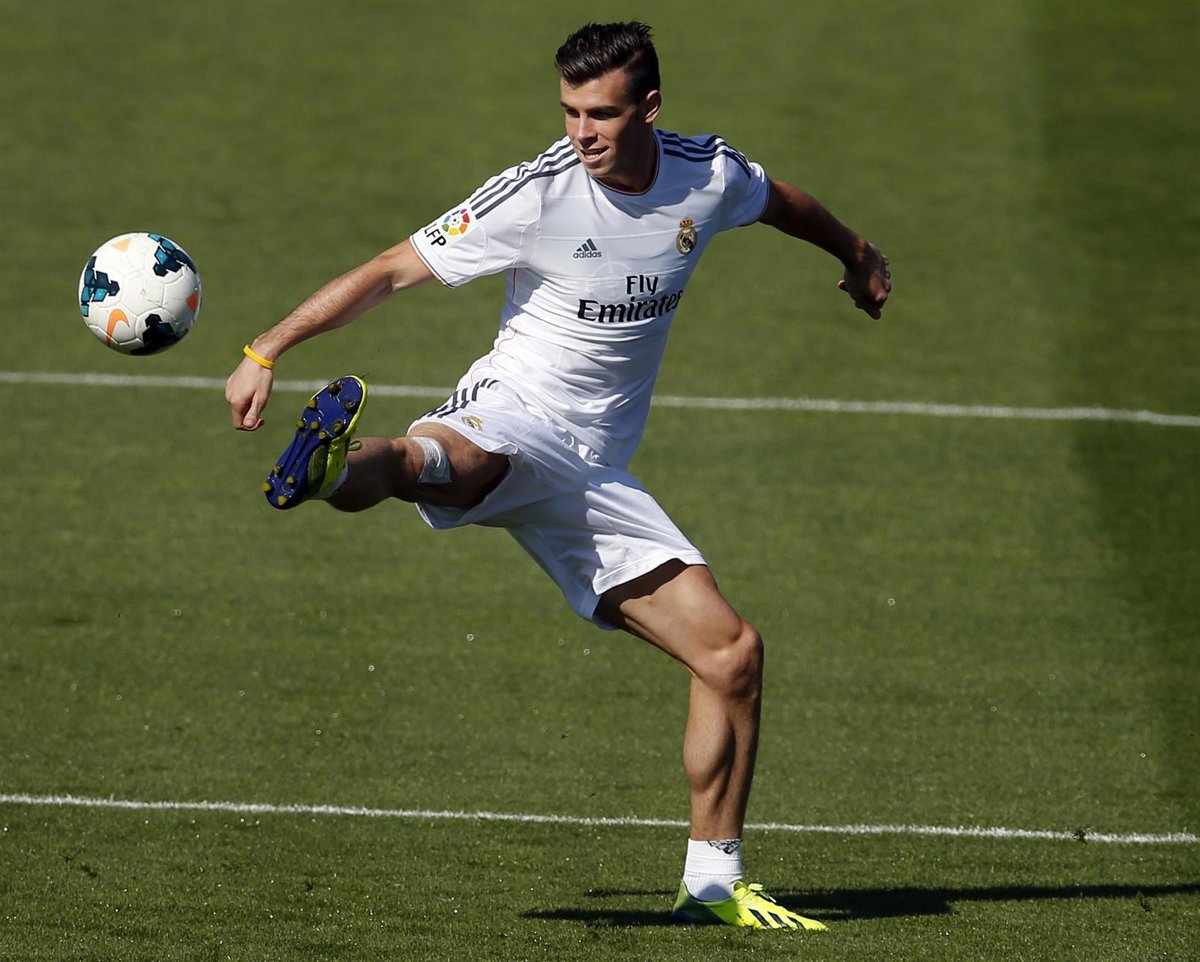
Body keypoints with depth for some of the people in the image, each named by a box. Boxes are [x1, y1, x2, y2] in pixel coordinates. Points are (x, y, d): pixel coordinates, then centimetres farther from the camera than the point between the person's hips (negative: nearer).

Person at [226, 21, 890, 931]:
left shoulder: (709, 176, 1)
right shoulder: (537, 194, -13)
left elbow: (783, 201, 26)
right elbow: (392, 271, -12)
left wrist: (859, 257, 45)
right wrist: (266, 352, -19)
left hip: (595, 470, 5)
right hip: (510, 414, -5)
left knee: (733, 653, 1)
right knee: (435, 463, -43)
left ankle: (713, 884, 12)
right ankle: (336, 464, -77)